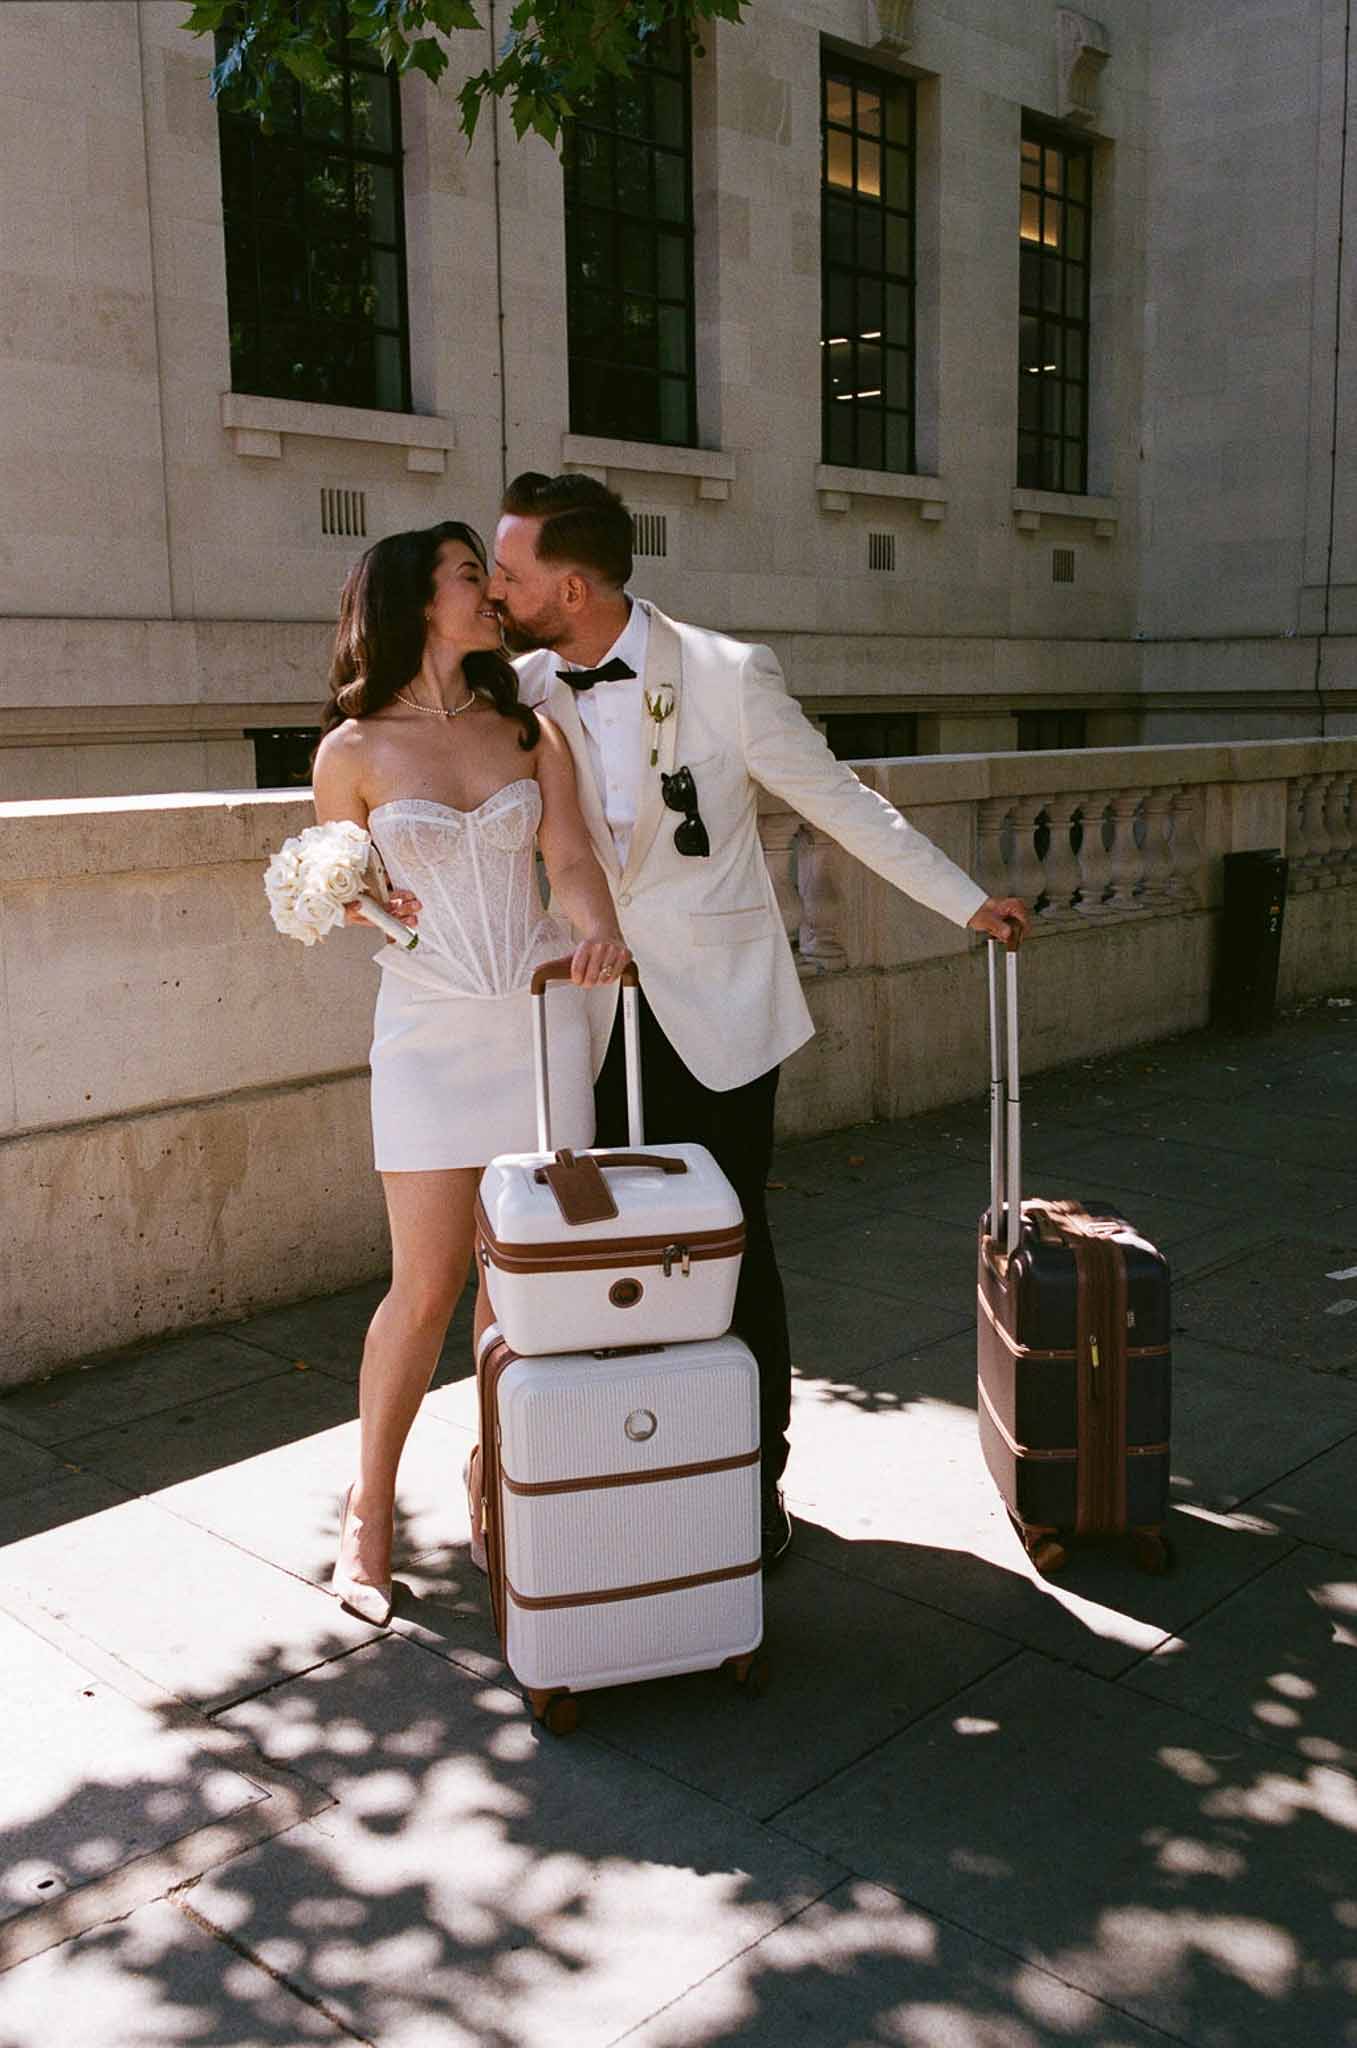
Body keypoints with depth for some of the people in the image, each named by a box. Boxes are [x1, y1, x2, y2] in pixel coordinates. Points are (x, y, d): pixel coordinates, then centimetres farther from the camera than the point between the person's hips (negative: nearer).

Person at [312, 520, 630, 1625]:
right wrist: (368, 903, -12)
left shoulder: (530, 732, 7)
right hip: (427, 1028, -2)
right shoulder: (354, 750, 0)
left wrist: (600, 929, -25)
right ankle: (368, 1510, 15)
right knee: (427, 1283, -3)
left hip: (542, 1015, 3)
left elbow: (571, 855, -4)